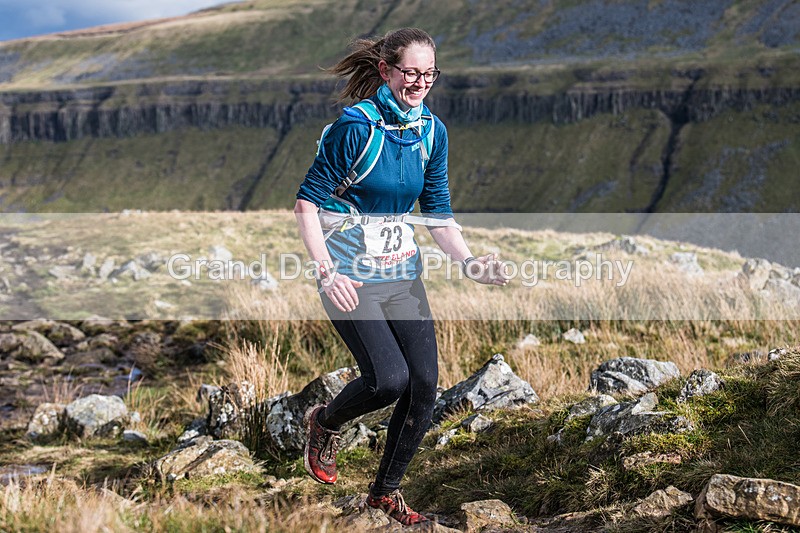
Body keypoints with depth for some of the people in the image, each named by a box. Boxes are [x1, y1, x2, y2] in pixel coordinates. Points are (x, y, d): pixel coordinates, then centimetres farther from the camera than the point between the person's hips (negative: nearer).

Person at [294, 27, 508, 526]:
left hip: (403, 273, 6)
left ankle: (387, 492, 20)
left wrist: (470, 262, -7)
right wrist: (327, 273, -22)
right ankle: (324, 423, 16)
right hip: (351, 276, -6)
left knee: (425, 383, -1)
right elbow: (307, 203, -14)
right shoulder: (356, 127, -16)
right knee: (389, 378, -18)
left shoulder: (432, 131, 3)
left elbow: (438, 213, 8)